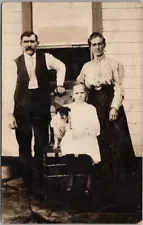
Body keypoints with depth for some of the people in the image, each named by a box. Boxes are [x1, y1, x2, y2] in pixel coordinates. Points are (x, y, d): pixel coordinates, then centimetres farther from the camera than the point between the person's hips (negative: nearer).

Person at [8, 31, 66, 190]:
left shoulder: (45, 58, 1)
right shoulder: (16, 63, 0)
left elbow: (61, 67, 21)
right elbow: (12, 88, -4)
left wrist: (59, 85, 12)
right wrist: (10, 114, -8)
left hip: (41, 107, 0)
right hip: (22, 108, 0)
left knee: (42, 146, 6)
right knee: (24, 147, 7)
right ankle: (27, 182, 21)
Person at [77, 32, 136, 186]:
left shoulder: (114, 64, 1)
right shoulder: (86, 67, 12)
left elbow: (119, 88, -6)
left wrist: (114, 107, -16)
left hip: (110, 104, -3)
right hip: (94, 105, 3)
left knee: (117, 141, -4)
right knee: (100, 142, 5)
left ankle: (119, 178, 8)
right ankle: (106, 176, 17)